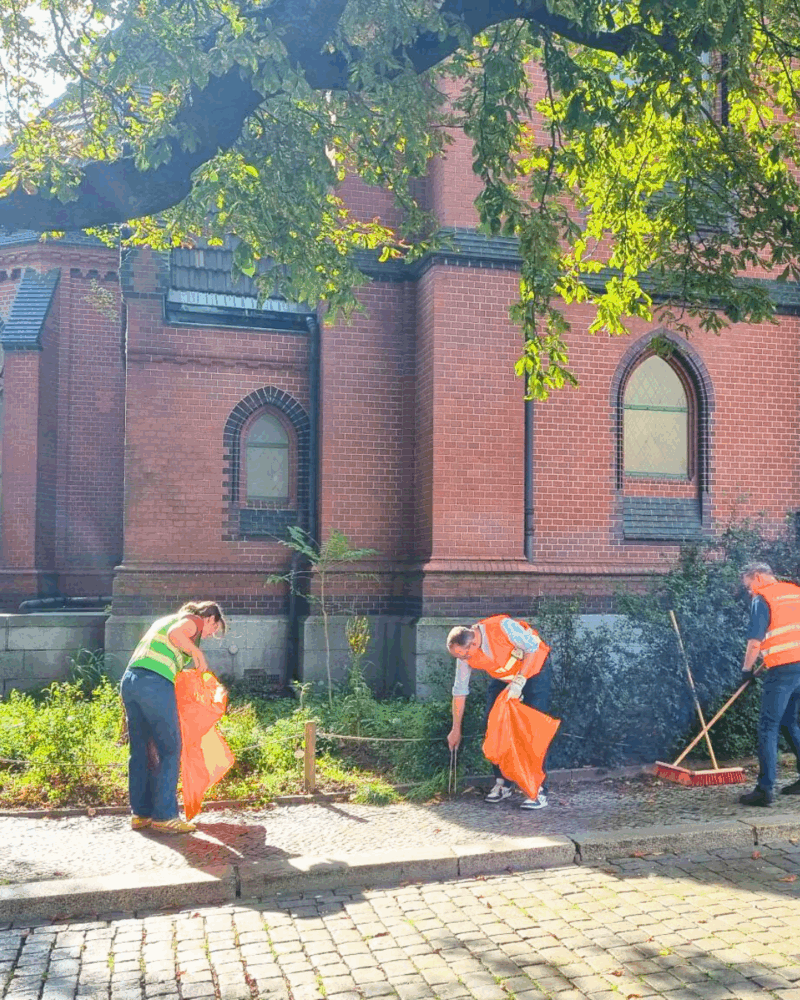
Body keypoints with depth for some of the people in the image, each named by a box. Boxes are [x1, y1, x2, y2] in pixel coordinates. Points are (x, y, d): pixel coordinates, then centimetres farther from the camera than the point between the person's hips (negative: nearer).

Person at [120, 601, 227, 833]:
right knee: (170, 749, -2)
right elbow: (175, 634, -16)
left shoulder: (167, 619, 31)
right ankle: (164, 816, -2)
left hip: (129, 680, 9)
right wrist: (197, 652, -3)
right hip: (155, 682, -9)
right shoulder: (194, 620, 5)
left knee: (141, 750, 13)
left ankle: (140, 813, 17)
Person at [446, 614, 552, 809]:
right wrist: (456, 729, -1)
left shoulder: (503, 627, -34)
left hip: (533, 669, -5)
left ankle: (539, 790, -10)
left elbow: (532, 648, -24)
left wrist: (519, 681, -29)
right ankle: (503, 784, 9)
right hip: (502, 678, 5)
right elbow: (459, 691, -6)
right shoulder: (465, 655, -16)